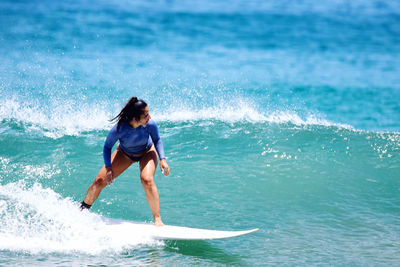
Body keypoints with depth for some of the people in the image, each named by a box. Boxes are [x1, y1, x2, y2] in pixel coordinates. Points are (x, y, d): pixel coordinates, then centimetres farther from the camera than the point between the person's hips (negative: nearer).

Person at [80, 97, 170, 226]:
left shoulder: (150, 124, -33)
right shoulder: (118, 129, -36)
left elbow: (157, 140, -10)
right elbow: (107, 147, -17)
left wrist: (162, 159, -20)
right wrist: (108, 167, -25)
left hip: (147, 153, -1)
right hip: (125, 153, 1)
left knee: (147, 179, -31)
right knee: (99, 181, -2)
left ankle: (157, 218, -17)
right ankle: (81, 210, 25)